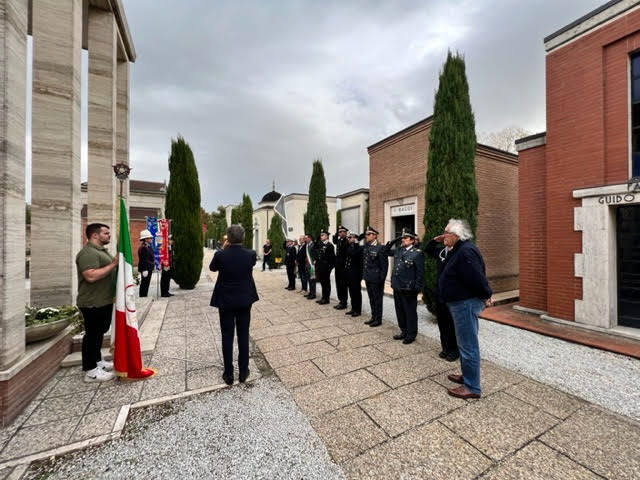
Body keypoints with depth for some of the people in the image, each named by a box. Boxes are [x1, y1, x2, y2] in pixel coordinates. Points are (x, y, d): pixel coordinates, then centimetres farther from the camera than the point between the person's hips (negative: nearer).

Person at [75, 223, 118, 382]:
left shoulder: (101, 250, 15)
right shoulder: (88, 253, -19)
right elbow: (91, 276, -31)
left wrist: (116, 263, 12)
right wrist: (113, 264, -27)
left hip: (104, 302, 10)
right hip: (93, 303, -10)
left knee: (99, 333, 20)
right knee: (92, 335, 0)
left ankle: (97, 361, 34)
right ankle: (91, 371, 11)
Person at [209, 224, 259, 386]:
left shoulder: (221, 255, -16)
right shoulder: (251, 254, -12)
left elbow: (212, 267, 6)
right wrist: (236, 247, 9)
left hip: (226, 301, -1)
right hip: (245, 300, 2)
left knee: (227, 337, 11)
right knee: (243, 336, 13)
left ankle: (228, 374, 22)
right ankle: (243, 371, 24)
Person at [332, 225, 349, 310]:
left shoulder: (347, 242, -15)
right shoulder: (339, 240, 9)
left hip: (343, 267, -8)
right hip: (338, 266, 8)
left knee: (343, 285, 1)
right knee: (339, 285, 14)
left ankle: (344, 303, 12)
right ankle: (341, 301, 25)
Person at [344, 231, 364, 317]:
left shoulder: (359, 248, -12)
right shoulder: (348, 247, 10)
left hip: (355, 274, -7)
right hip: (348, 274, 8)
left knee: (356, 292, 4)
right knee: (351, 292, 16)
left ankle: (358, 310, 16)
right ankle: (353, 308, 27)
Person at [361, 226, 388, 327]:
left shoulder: (380, 248, -14)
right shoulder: (366, 246, 7)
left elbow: (384, 265, -14)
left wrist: (382, 279, -14)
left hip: (376, 279, -7)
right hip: (368, 278, 7)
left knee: (377, 299, 6)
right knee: (371, 299, 17)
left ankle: (378, 319, 19)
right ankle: (373, 317, 30)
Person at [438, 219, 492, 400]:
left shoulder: (465, 251, -23)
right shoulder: (459, 249, 11)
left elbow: (476, 277, -25)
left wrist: (486, 296, -12)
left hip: (466, 303, -11)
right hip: (462, 302, 11)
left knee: (468, 345, 1)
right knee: (465, 344, 21)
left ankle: (472, 387, 15)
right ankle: (467, 376, 37)